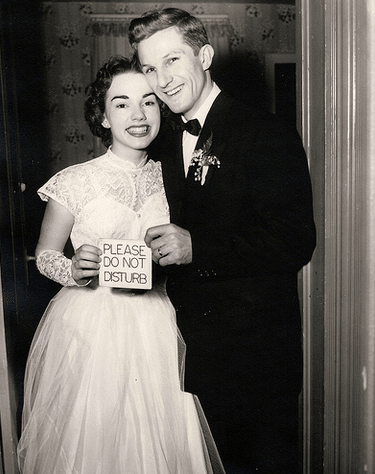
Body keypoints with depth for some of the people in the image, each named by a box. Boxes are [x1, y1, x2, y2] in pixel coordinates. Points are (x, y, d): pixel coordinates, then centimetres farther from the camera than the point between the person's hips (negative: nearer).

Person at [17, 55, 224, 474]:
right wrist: (73, 270, -17)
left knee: (158, 440, 11)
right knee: (89, 440, 8)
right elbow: (45, 254, 2)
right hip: (88, 327, -2)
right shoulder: (75, 181, -6)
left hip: (155, 327, 3)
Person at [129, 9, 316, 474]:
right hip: (192, 341, 6)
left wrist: (197, 246, -29)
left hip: (257, 347, -6)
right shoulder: (162, 143, 8)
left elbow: (295, 243, -21)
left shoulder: (268, 136, -13)